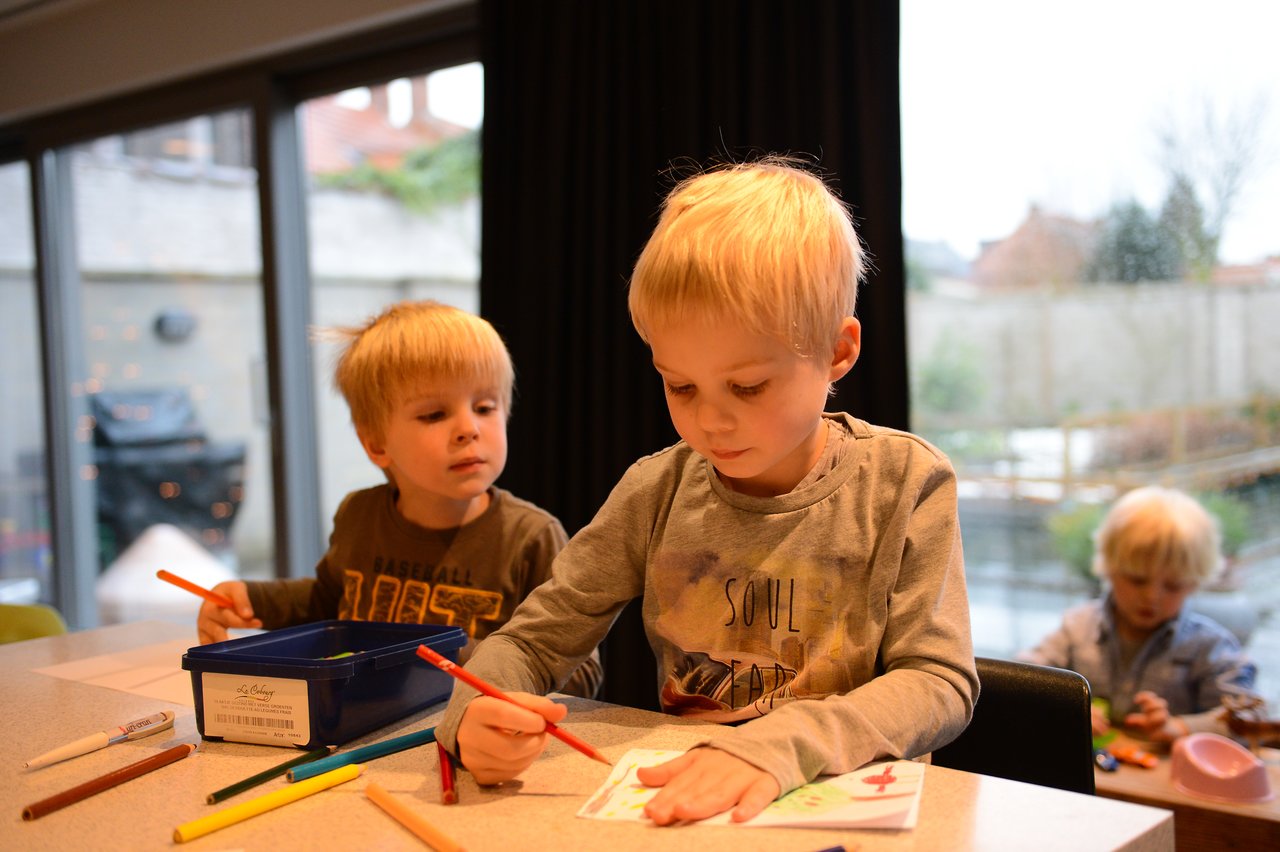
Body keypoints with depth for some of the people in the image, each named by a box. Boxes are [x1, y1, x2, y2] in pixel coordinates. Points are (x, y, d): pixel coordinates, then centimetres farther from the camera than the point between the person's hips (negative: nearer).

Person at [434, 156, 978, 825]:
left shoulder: (903, 484, -7)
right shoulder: (657, 492, -1)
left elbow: (941, 683, -12)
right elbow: (530, 641, 4)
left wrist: (779, 744, -29)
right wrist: (476, 716, -20)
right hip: (682, 811, 3)